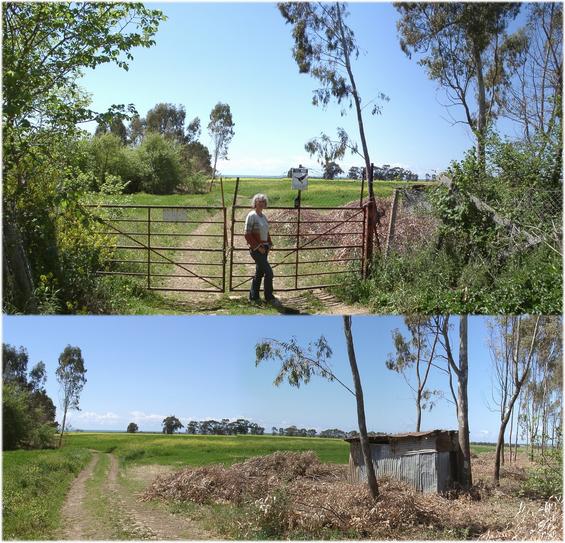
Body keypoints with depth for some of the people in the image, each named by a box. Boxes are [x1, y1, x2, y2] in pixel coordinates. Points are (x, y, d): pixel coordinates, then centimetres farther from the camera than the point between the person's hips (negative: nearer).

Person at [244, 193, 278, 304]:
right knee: (269, 272, -10)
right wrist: (258, 247, -18)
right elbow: (247, 235, -15)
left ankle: (253, 297, 21)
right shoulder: (251, 216, -11)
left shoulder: (263, 216, 12)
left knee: (259, 273, 12)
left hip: (264, 248, 8)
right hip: (256, 249, -8)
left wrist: (269, 244, 8)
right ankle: (269, 297, 1)